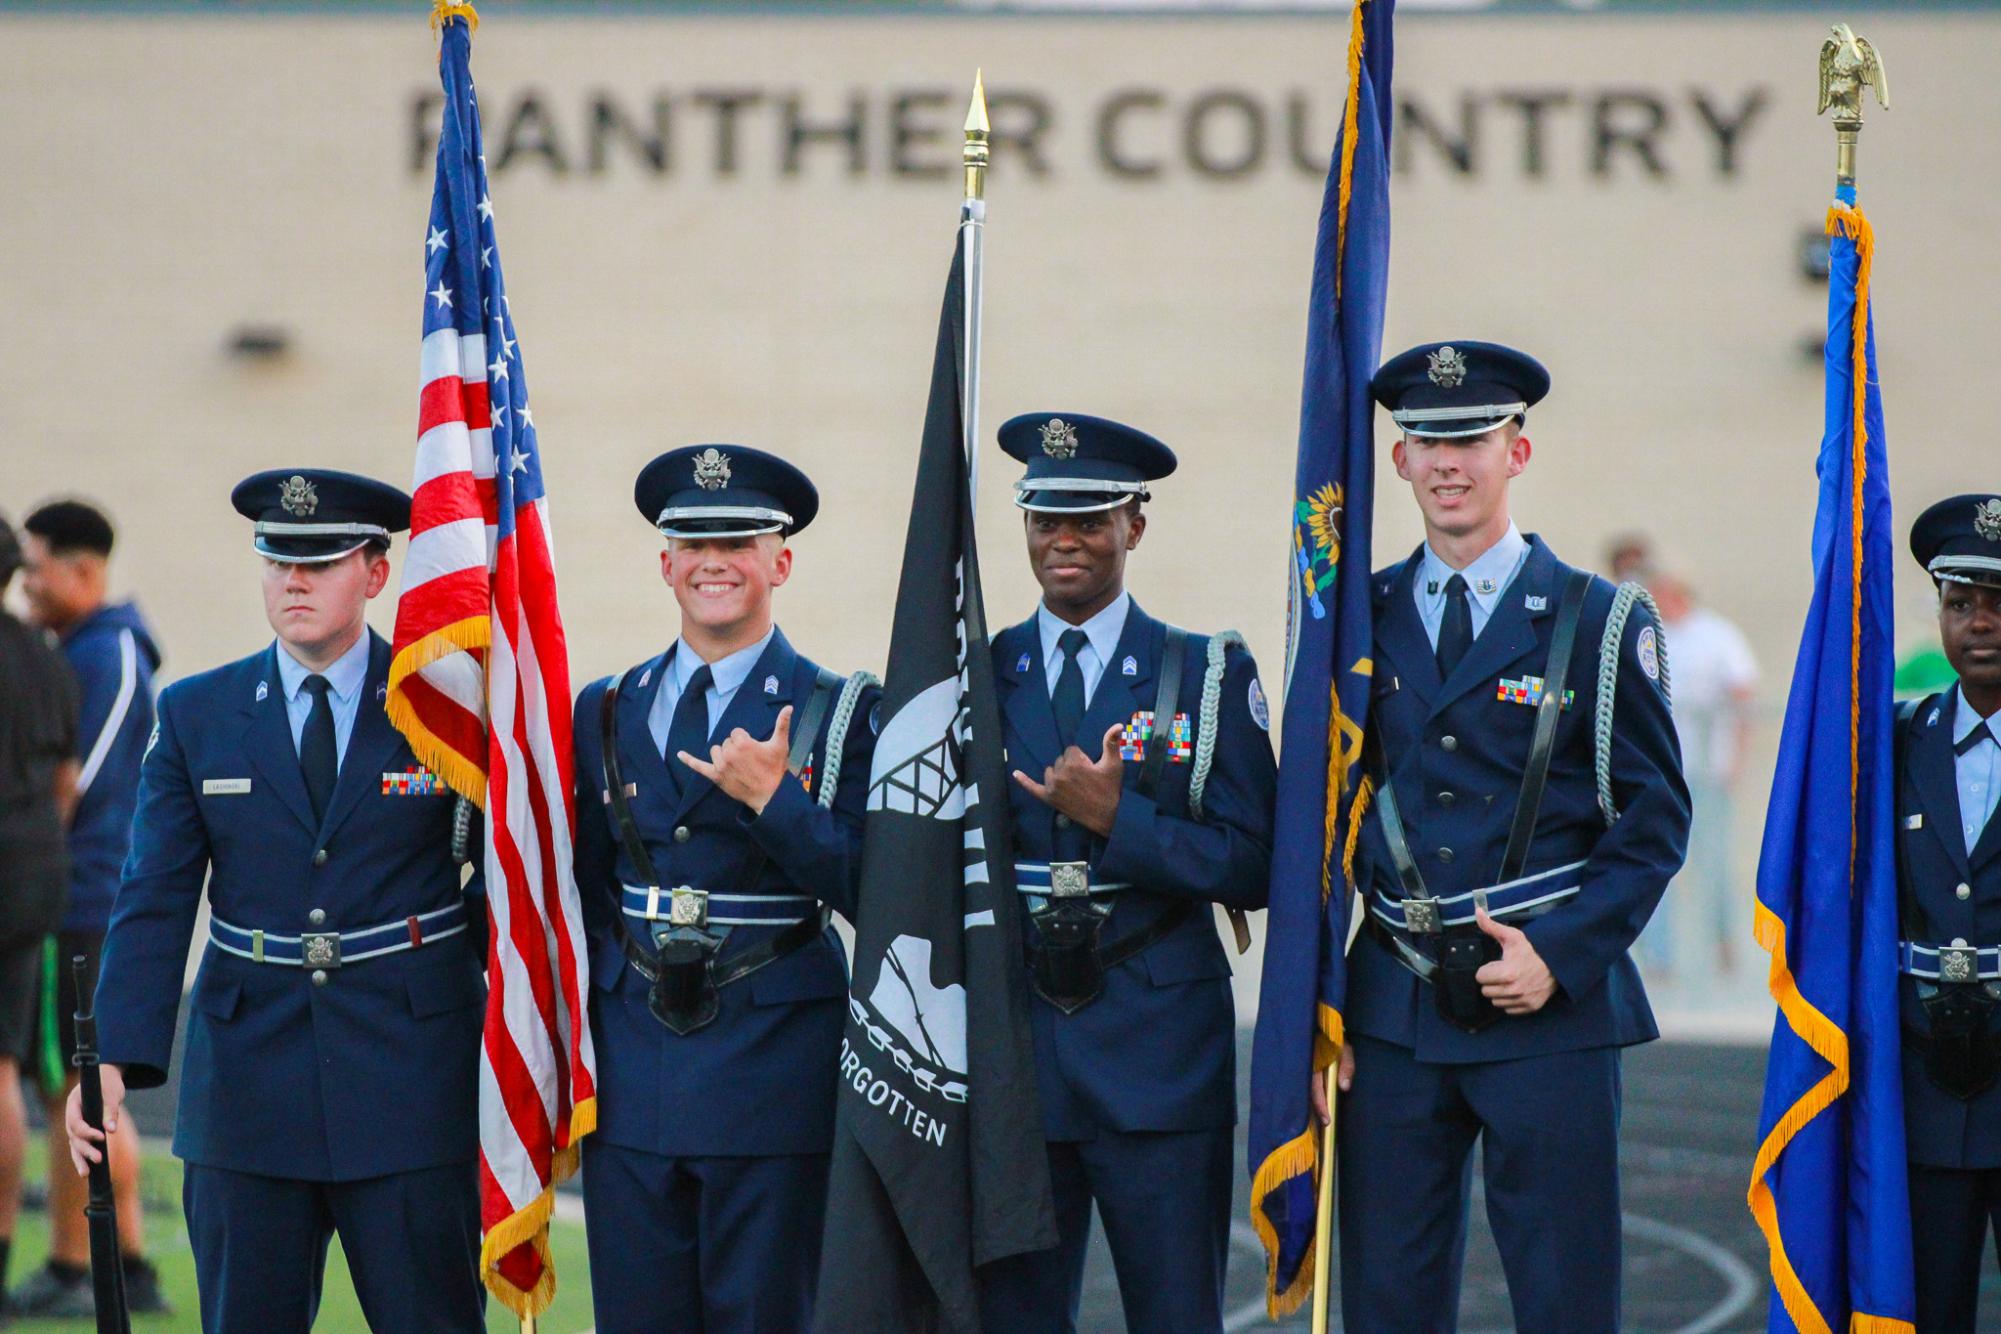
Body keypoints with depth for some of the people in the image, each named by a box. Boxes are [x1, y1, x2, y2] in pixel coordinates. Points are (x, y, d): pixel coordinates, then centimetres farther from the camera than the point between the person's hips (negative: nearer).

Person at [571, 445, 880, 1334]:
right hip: (630, 1076, 3)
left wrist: (774, 800, -17)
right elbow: (582, 895, 16)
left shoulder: (842, 712, 1)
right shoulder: (606, 712, 12)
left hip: (772, 1062, -3)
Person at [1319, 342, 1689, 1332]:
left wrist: (1557, 953, -11)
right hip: (1392, 1015, 3)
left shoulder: (1600, 623, 2)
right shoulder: (1361, 619, 10)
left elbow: (1657, 816, 2)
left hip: (1550, 1008, -2)